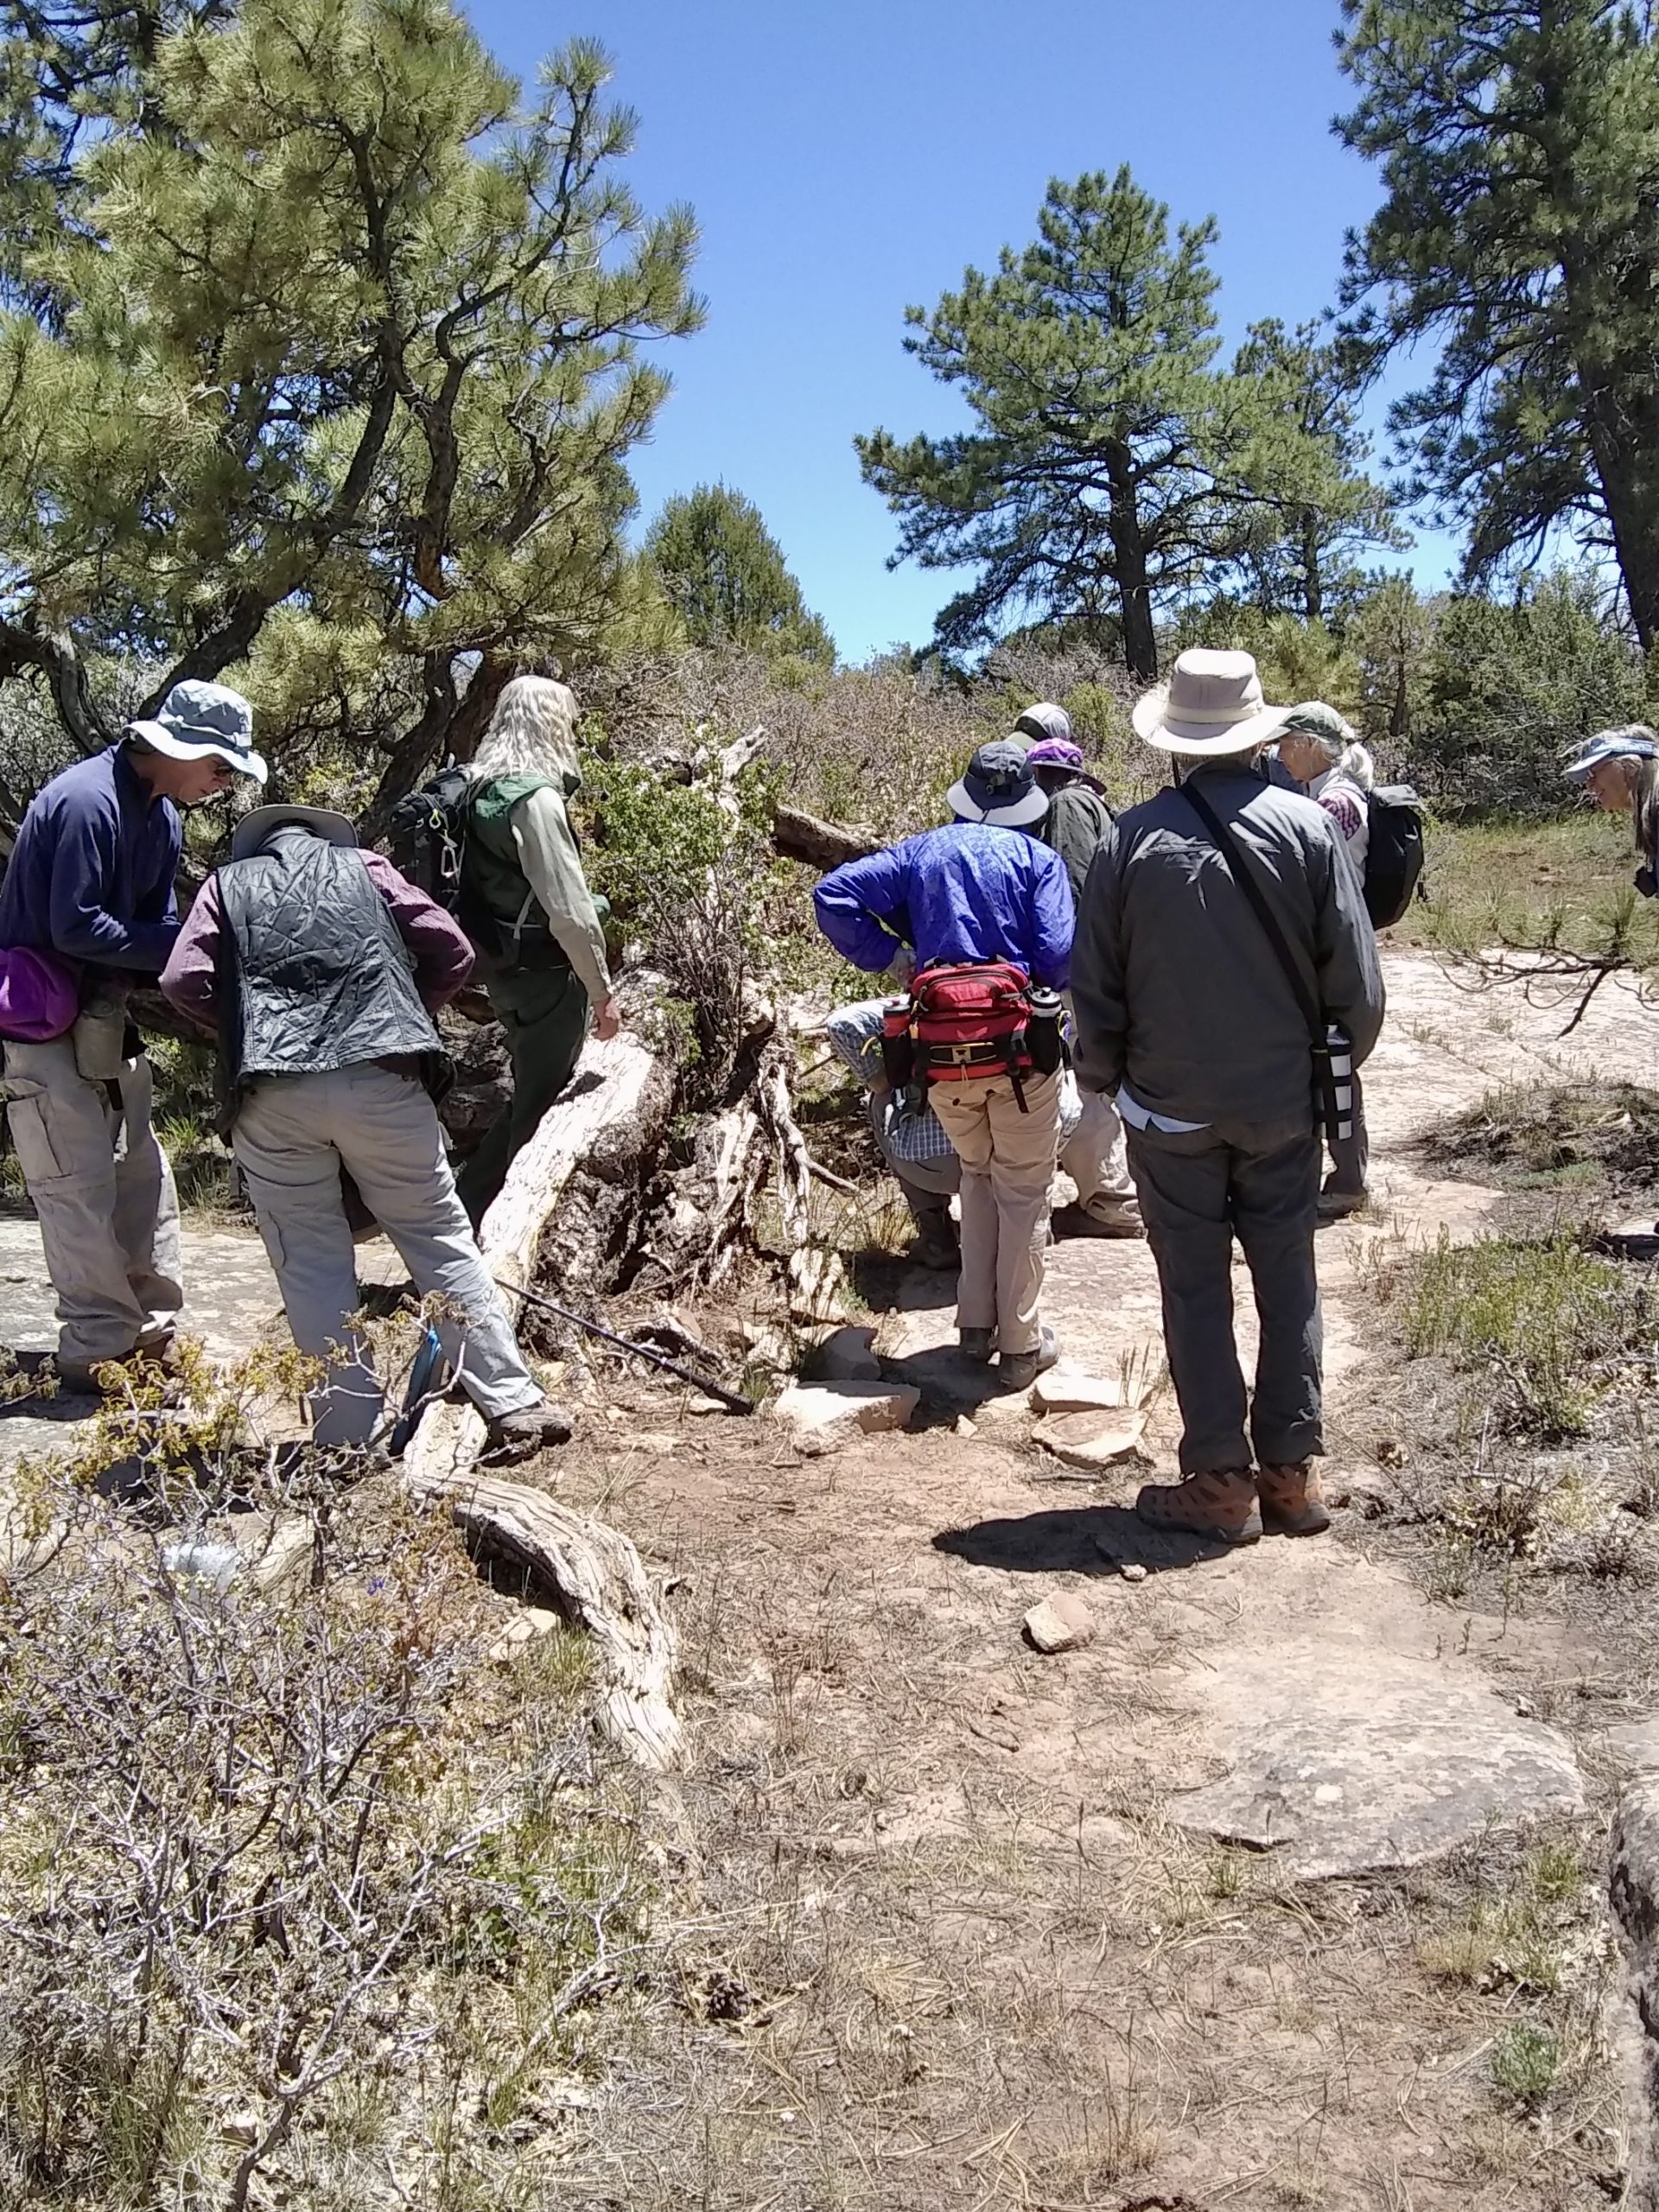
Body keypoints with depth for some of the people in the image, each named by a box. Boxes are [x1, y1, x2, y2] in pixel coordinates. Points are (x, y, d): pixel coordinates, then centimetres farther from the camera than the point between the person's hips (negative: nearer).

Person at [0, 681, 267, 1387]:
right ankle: (97, 1352, 0)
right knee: (80, 1182, -7)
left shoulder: (162, 816, 6)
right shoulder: (87, 801, -22)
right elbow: (74, 927, -25)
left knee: (142, 1174, 10)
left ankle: (152, 1336, 18)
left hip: (105, 1011, 9)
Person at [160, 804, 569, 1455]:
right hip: (381, 1076, 0)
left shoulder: (228, 884, 22)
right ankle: (513, 1404, 9)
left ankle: (350, 1430, 11)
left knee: (310, 1264, 11)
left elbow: (185, 981, 5)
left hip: (271, 1094, 0)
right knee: (441, 1240, 9)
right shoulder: (363, 866, 23)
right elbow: (451, 952, 12)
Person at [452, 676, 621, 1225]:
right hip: (545, 973, -9)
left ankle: (464, 1210, 25)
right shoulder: (536, 797, -19)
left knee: (532, 1097, 20)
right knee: (540, 1107, 3)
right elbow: (570, 910, -22)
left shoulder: (484, 789, 8)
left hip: (503, 968, 9)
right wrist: (602, 991, -13)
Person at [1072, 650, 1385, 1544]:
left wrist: (1102, 1076, 12)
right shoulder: (1305, 825, -7)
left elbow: (1094, 985, -3)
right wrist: (1339, 1063, 12)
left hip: (1169, 1107, -1)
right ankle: (1291, 1472, 19)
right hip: (1283, 1101, 1)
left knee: (1195, 1290, 7)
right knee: (1288, 1283, 13)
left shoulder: (1131, 838, -8)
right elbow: (1356, 979, -5)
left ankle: (1220, 1482, 12)